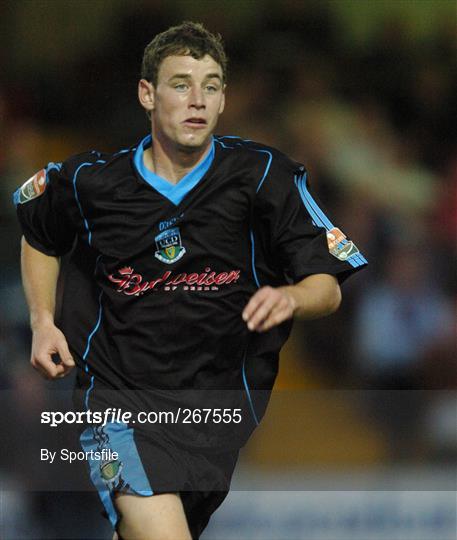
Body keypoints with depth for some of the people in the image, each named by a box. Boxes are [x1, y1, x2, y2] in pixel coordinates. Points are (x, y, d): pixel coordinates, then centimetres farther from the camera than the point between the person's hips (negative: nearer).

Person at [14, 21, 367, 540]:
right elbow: (38, 236, 23)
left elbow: (327, 286, -2)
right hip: (121, 396, -2)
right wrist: (42, 323, 10)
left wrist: (290, 297, -25)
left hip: (223, 407, 2)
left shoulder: (263, 175, -4)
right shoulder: (91, 180, 0)